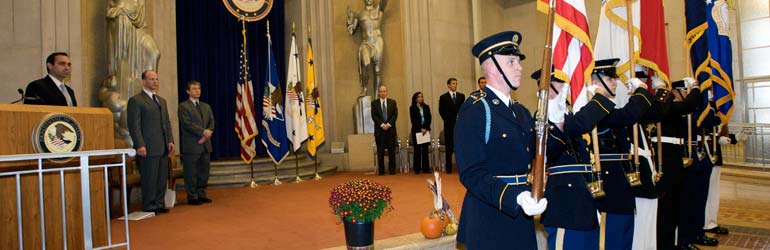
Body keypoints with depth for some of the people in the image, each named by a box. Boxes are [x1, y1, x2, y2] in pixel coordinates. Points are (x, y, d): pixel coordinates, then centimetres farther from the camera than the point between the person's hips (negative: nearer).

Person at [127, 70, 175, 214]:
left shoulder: (162, 101, 20)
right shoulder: (136, 100, -3)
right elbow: (134, 125, -10)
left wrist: (170, 140, 9)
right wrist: (140, 145, -16)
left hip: (163, 148, 7)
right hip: (148, 148, -7)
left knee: (162, 178, 10)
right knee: (149, 179, -1)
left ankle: (158, 204, 19)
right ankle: (149, 207, 8)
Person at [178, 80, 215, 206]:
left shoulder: (206, 106, 18)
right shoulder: (183, 106, -2)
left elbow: (211, 122, 10)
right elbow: (187, 124, -13)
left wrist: (206, 135, -8)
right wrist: (203, 132, -16)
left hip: (205, 144, 6)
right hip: (191, 145, -6)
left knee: (204, 171, 10)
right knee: (191, 173, -1)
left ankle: (201, 195, 19)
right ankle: (192, 197, 7)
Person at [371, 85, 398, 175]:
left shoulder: (392, 102, 10)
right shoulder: (374, 103, 6)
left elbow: (395, 114, 2)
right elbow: (374, 116, -2)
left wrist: (388, 124, -11)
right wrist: (382, 124, -12)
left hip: (391, 129, 1)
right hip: (379, 129, -1)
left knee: (392, 150, 1)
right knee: (380, 151, 0)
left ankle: (392, 169, 6)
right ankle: (381, 170, 5)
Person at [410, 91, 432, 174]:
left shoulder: (426, 107, 11)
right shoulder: (412, 108, 2)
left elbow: (429, 119, 6)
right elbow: (413, 120, -5)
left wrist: (425, 128, -8)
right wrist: (421, 129, -12)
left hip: (426, 130, 3)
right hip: (416, 131, -3)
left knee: (425, 149, 2)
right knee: (417, 149, -1)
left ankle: (426, 168, 5)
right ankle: (417, 169, 4)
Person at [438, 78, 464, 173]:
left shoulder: (461, 96, 10)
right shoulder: (443, 97, 3)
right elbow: (441, 111, 4)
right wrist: (447, 120, -2)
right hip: (449, 125, -2)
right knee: (449, 147, 1)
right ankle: (449, 168, 6)